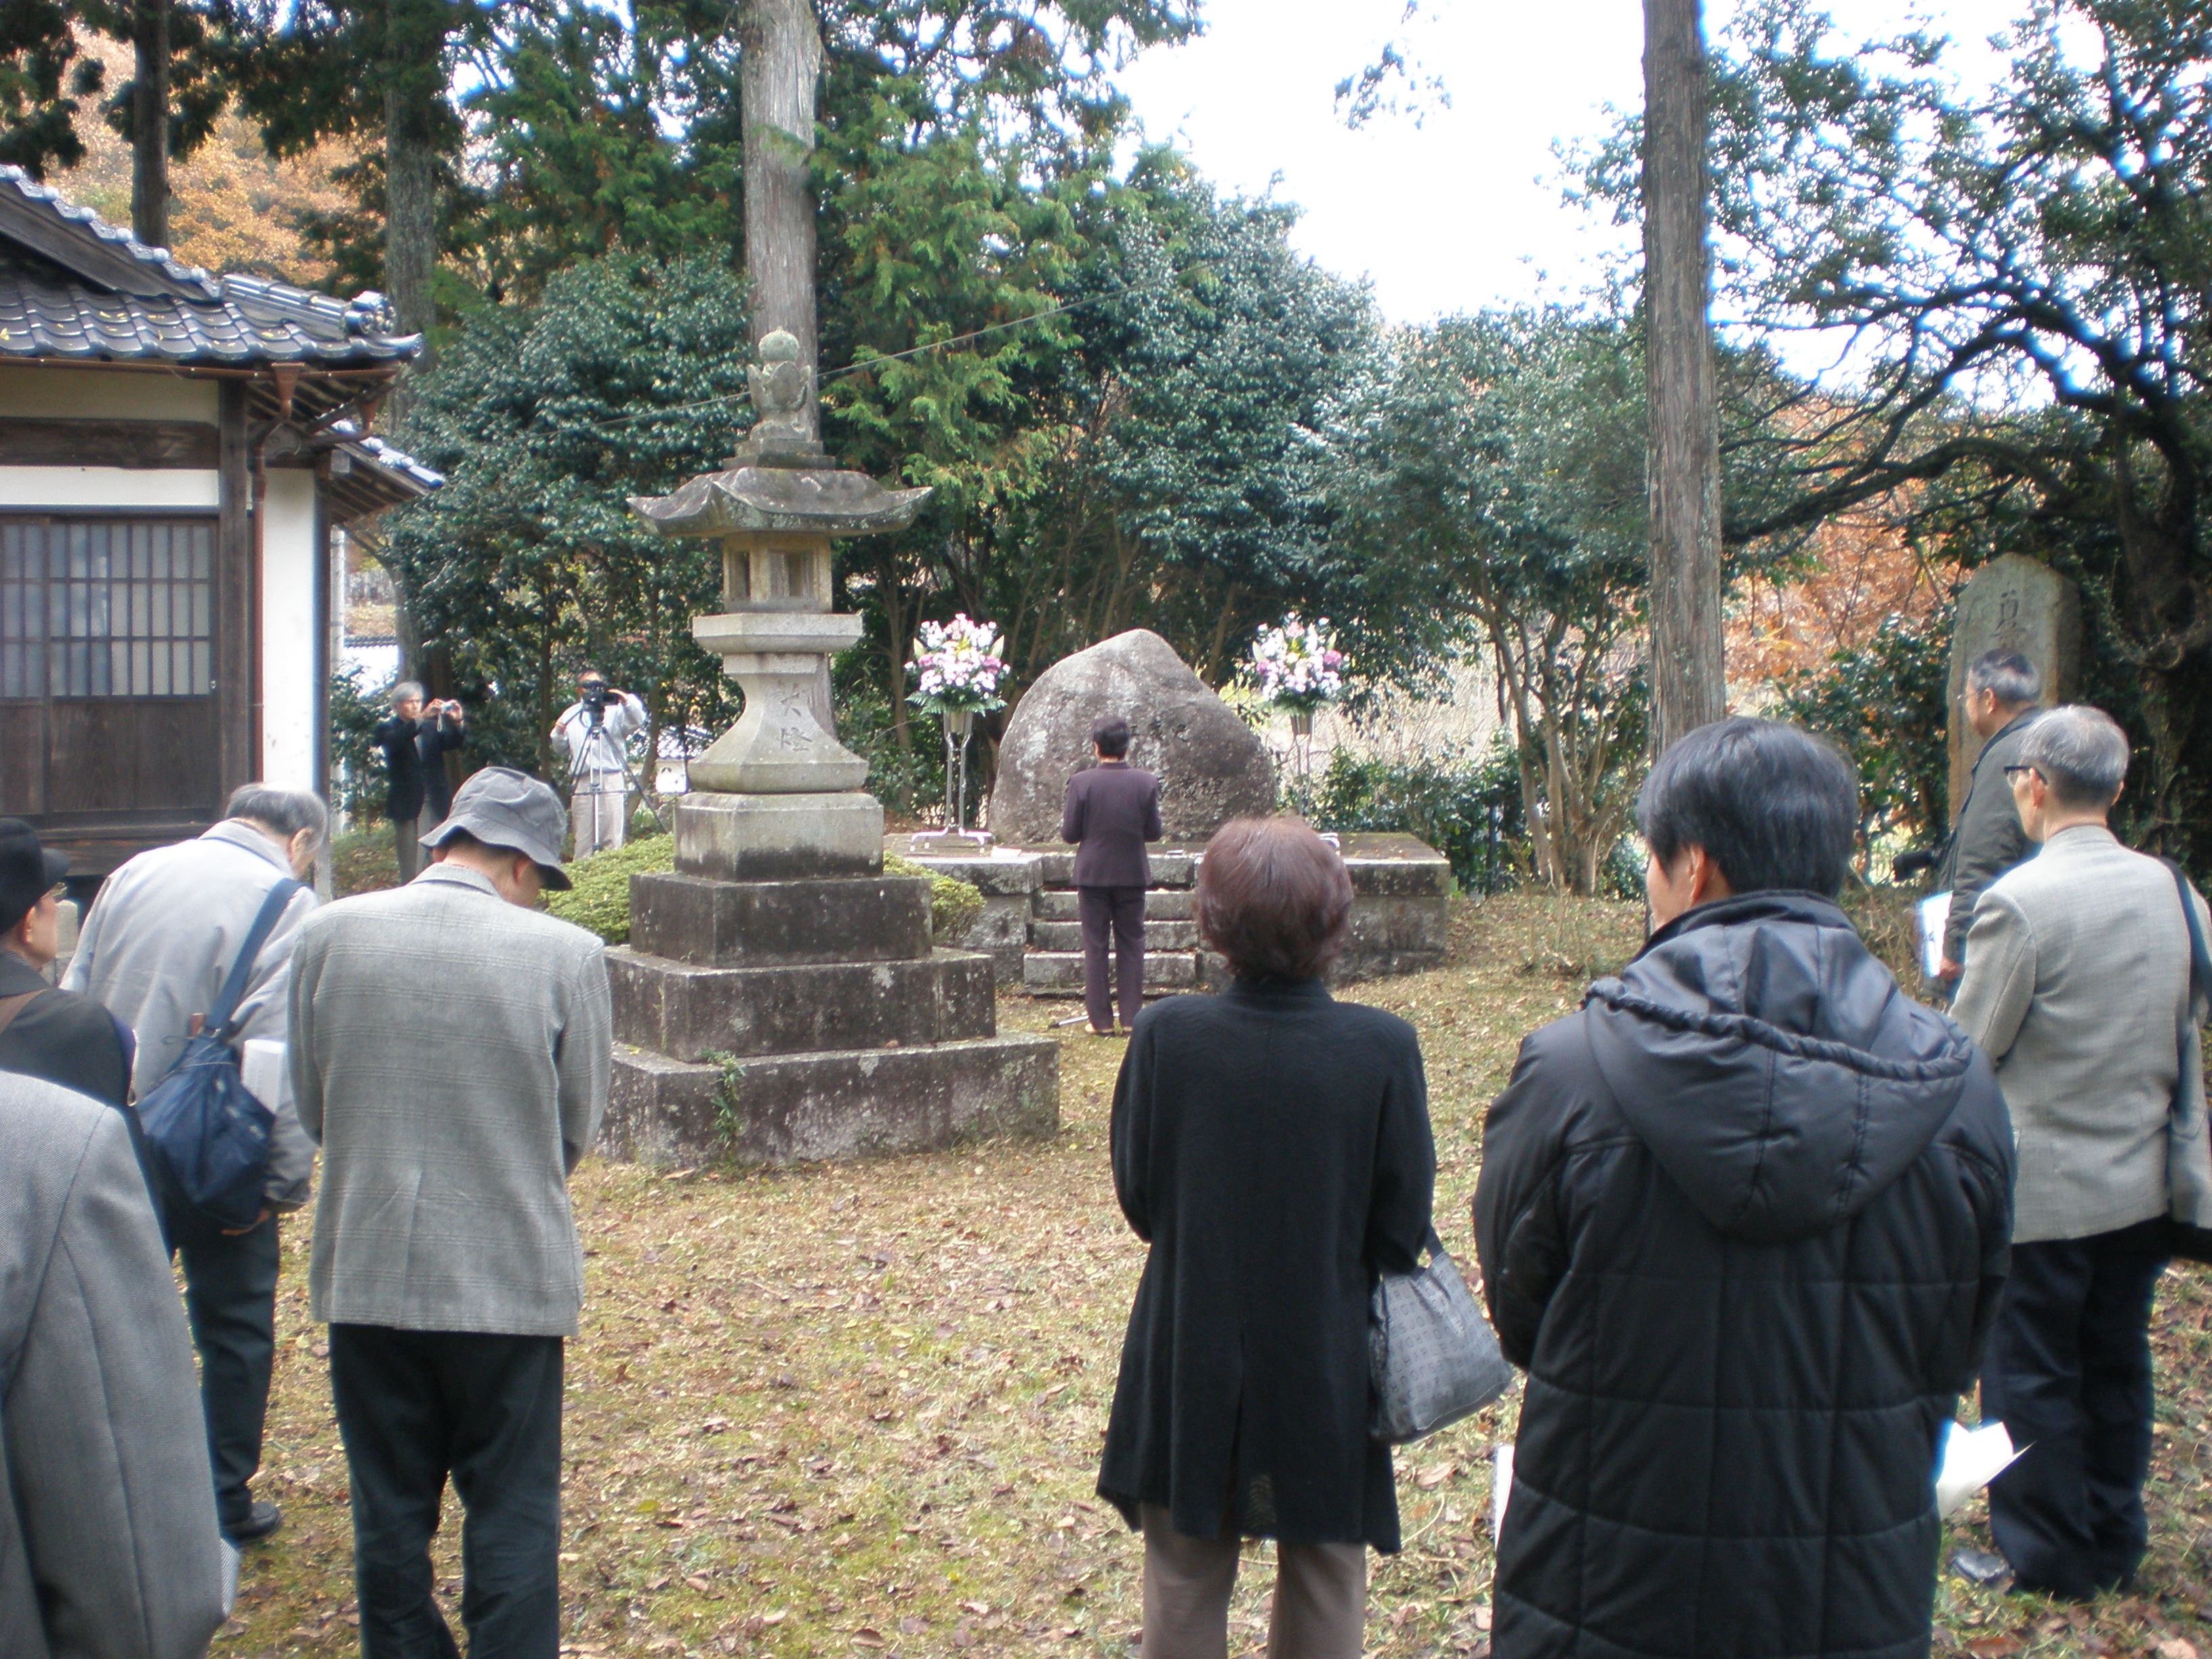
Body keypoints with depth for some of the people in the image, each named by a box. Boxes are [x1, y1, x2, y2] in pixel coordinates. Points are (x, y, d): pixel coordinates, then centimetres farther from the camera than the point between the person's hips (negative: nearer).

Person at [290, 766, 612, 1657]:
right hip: (509, 1275, -2)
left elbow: (311, 1105, 5)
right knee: (512, 1515, 11)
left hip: (365, 1273, 3)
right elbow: (578, 1125, -2)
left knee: (389, 1514, 16)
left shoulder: (332, 933, -5)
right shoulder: (565, 954, -12)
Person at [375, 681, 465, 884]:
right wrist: (421, 719, -30)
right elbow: (395, 742, -18)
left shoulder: (432, 727, 15)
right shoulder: (389, 729, 4)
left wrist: (456, 723, -21)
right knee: (412, 869, -3)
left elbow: (453, 743, 0)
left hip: (436, 804, 3)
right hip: (408, 806, -3)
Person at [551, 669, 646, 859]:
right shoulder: (571, 714, 19)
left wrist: (627, 701, -21)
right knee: (583, 839, 1)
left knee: (614, 836, -7)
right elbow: (563, 749, 23)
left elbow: (638, 722, -7)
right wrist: (559, 733, 3)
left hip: (612, 779, -3)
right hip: (582, 781, 3)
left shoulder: (616, 710, 9)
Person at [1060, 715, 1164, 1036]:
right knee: (1131, 946, 11)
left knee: (1095, 948, 7)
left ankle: (1101, 1020, 7)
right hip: (1132, 874, 1)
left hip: (1093, 874, -1)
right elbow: (1154, 832, -3)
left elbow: (1069, 833, -8)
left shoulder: (1081, 782, -11)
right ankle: (1131, 1017, 11)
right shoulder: (1146, 782, -7)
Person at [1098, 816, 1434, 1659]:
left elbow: (1138, 1198, -6)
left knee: (1183, 1589, 19)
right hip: (1326, 1369, 0)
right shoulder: (1384, 1048, -19)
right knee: (1323, 1590, 20)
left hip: (1190, 1371, 1)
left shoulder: (1165, 1035, -17)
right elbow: (1402, 1227, -10)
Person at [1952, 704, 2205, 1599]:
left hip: (2041, 1187, -6)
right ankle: (2114, 1541, 31)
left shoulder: (2018, 900, -21)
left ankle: (2044, 1554, 19)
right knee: (2117, 1363, 18)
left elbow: (1967, 1050, -14)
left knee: (2030, 1374, 8)